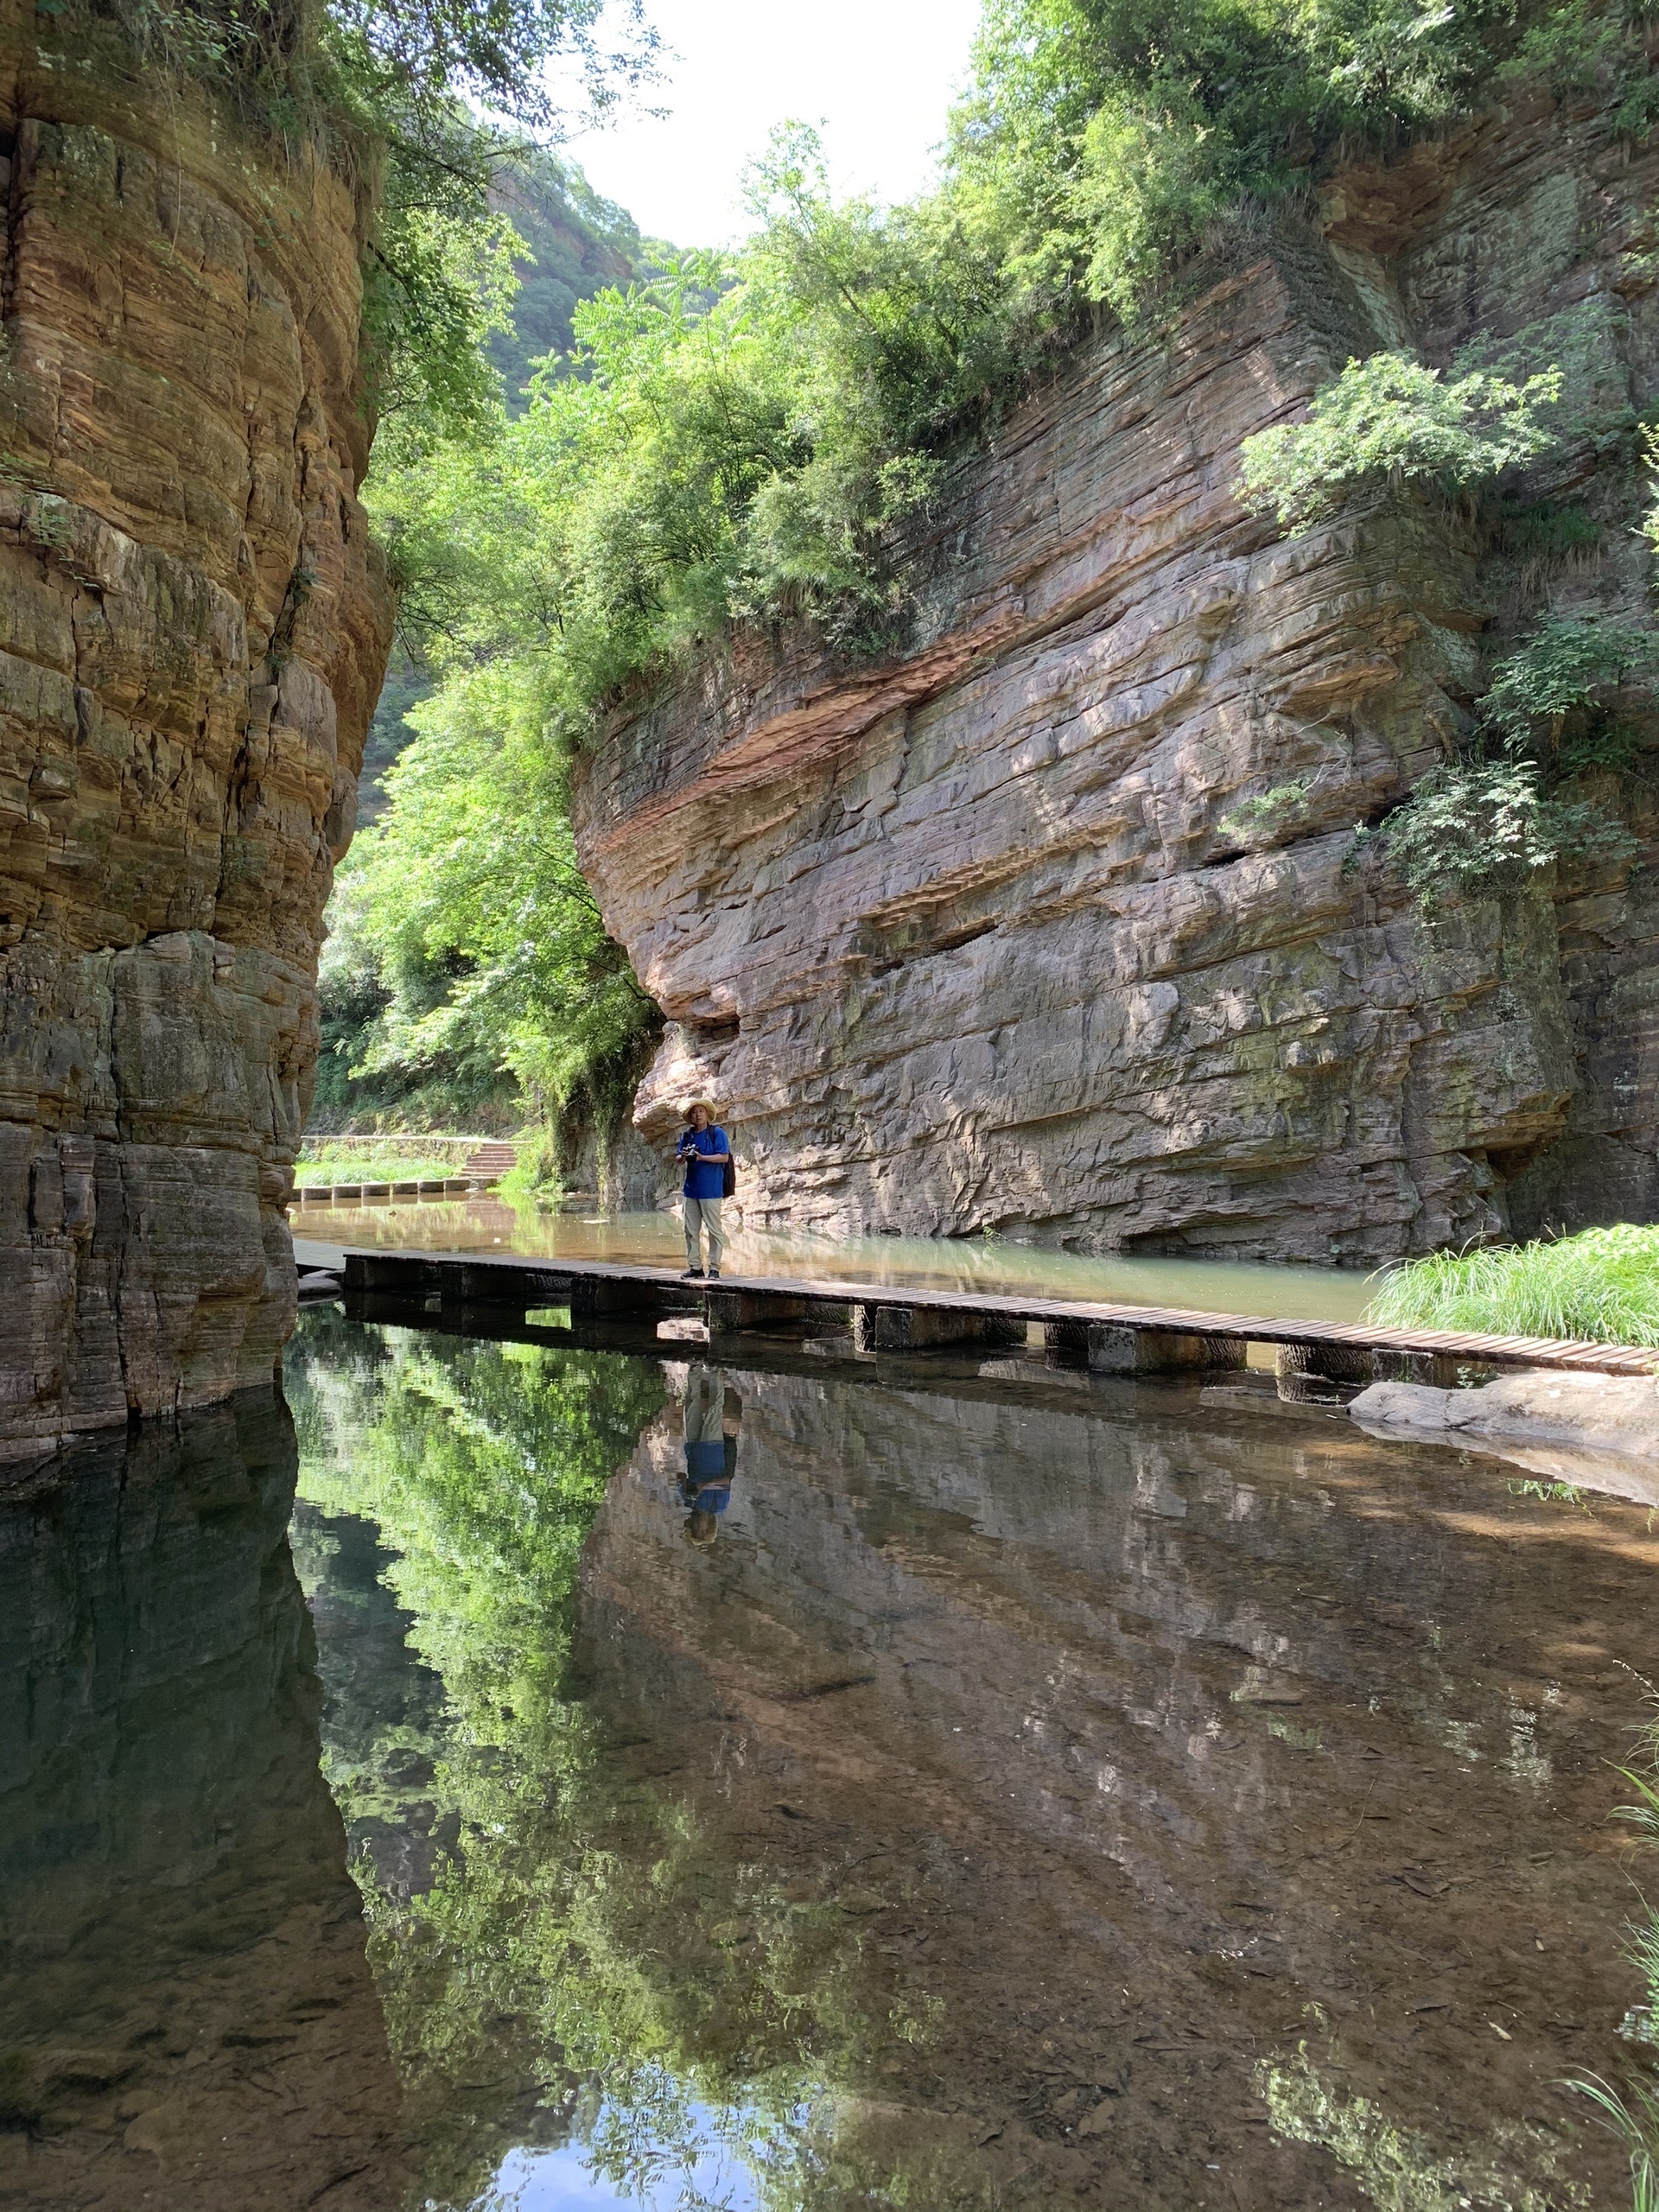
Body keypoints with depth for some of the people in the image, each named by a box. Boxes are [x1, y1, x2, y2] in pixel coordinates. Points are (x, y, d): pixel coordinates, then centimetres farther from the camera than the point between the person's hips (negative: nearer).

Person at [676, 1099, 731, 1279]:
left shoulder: (717, 1133, -3)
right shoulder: (687, 1135, 13)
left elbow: (724, 1157, -10)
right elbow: (678, 1158, 16)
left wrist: (701, 1157, -18)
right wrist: (683, 1156, -7)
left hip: (711, 1189, -6)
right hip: (691, 1188, 6)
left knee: (714, 1230, -3)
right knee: (691, 1230, 7)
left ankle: (714, 1268, 1)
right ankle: (695, 1267, 14)